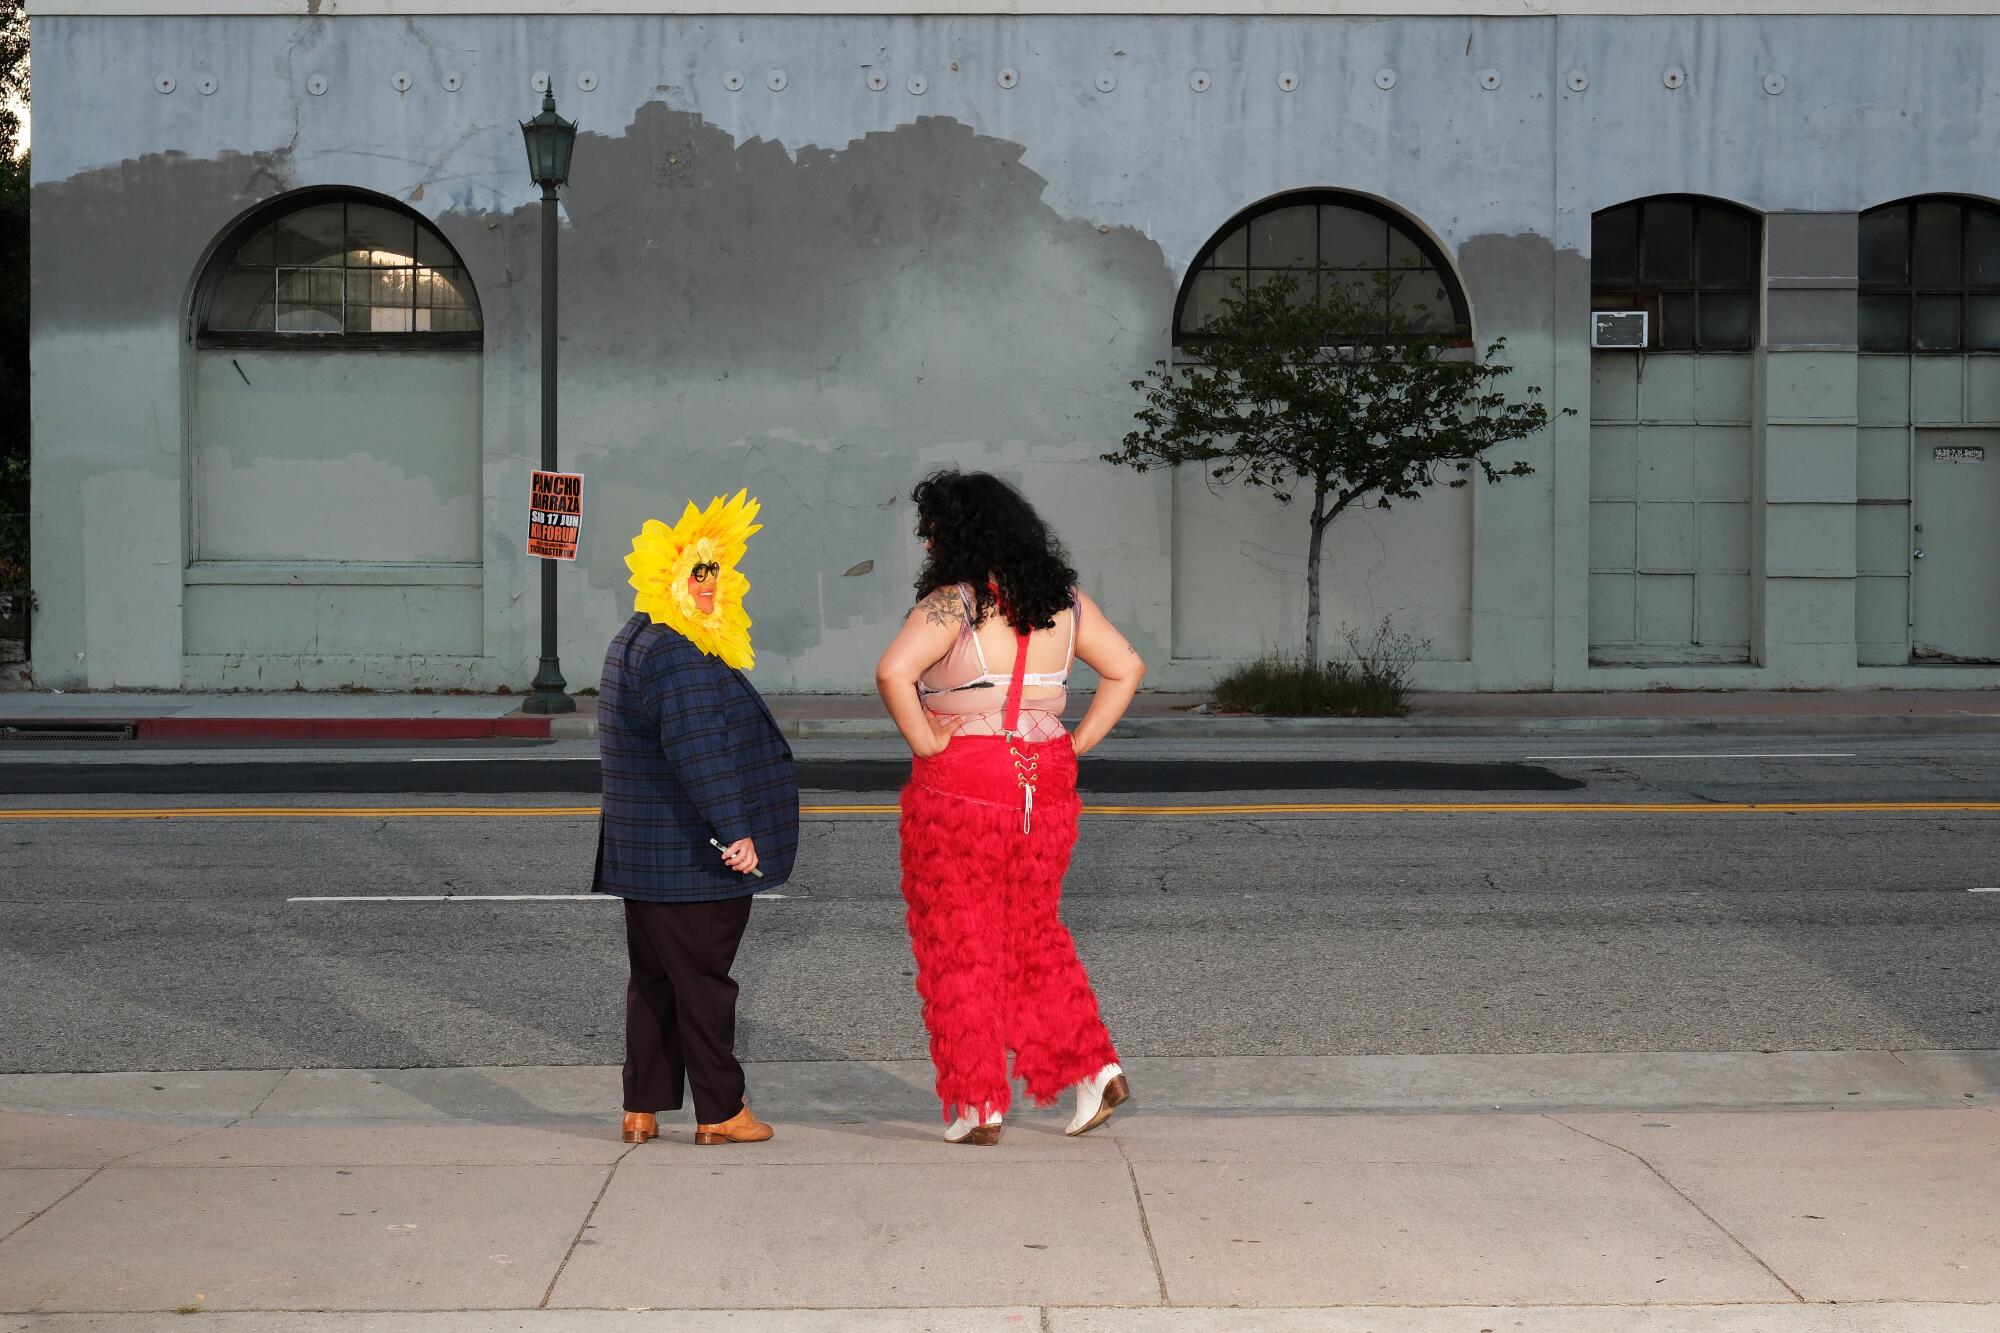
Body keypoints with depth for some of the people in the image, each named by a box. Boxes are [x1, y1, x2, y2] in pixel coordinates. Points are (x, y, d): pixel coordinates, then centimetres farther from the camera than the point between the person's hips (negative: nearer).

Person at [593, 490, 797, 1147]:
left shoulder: (635, 642, 16)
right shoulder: (673, 654, -19)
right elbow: (698, 749, -26)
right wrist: (734, 829, -26)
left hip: (643, 855, 10)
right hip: (691, 858, -10)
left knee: (653, 978, 14)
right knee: (703, 981, -2)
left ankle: (642, 1108, 18)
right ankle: (720, 1112, 7)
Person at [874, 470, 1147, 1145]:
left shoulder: (953, 603, -14)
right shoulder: (1063, 600, 6)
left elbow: (893, 671, -29)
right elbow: (1126, 667, 11)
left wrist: (924, 741, -17)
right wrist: (1079, 741, 8)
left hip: (958, 790, -6)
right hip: (1045, 788, 6)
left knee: (957, 946, 6)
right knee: (1034, 934, 21)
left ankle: (978, 1106, 9)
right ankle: (1094, 1068, 12)